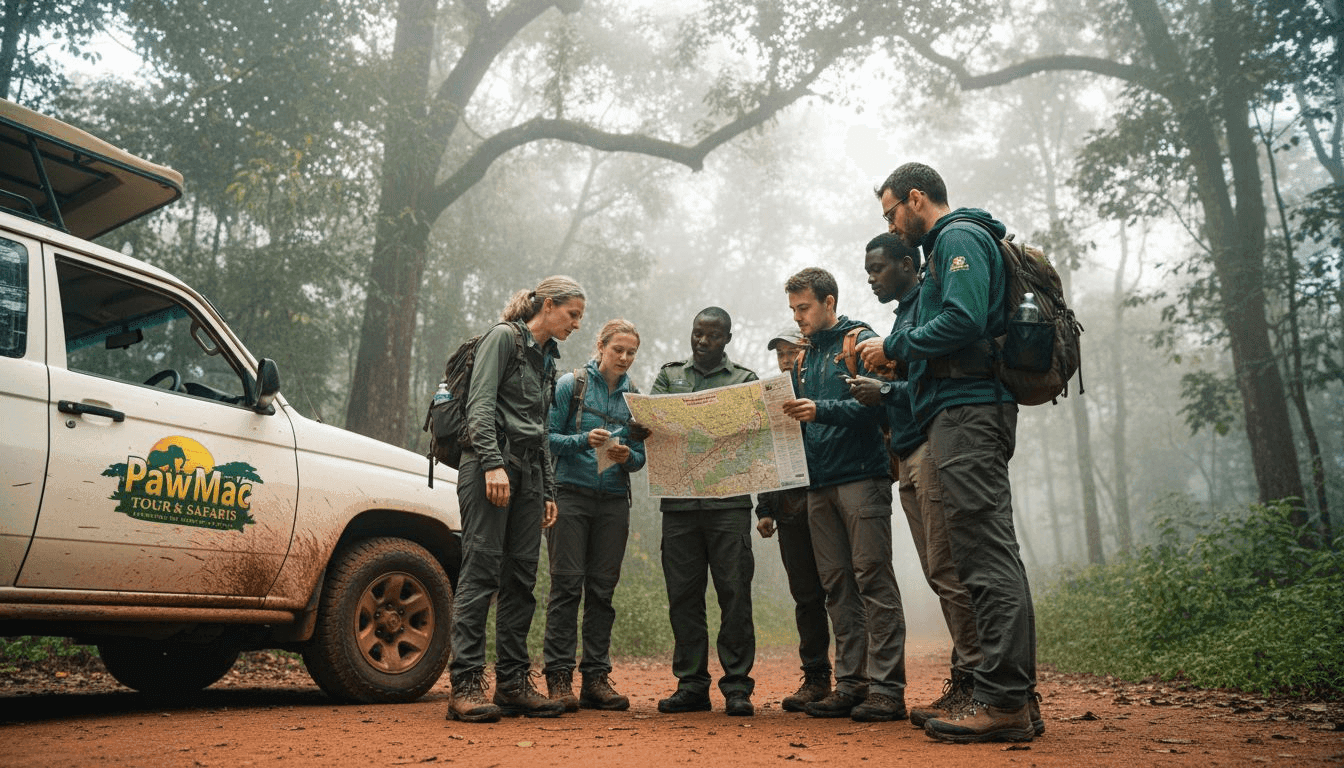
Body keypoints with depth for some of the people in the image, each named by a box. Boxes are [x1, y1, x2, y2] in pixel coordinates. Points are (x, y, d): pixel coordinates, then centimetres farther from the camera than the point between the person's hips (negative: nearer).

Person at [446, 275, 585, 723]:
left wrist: (548, 491, 20)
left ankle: (513, 682, 11)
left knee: (521, 578, 5)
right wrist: (493, 464, -22)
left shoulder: (547, 359, 23)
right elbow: (480, 404, -11)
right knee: (481, 571, -10)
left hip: (529, 471, 8)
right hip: (489, 465, -8)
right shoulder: (504, 337, 0)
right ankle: (466, 684, -8)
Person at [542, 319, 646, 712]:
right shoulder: (571, 384, 3)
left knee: (602, 589, 4)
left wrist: (626, 456, -10)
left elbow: (640, 457, 12)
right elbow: (549, 437, -2)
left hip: (614, 501, 3)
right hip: (571, 494, -3)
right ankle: (559, 677, 1)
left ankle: (596, 677, 10)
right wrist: (584, 440, -17)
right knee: (567, 584, -5)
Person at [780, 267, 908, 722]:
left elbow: (874, 405, -13)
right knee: (837, 586, 6)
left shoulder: (861, 340, 0)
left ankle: (886, 688, -4)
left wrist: (821, 410, -23)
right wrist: (787, 414, 2)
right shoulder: (805, 356, 21)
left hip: (861, 477, -7)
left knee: (873, 579, -7)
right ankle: (851, 683, 11)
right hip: (820, 483, 7)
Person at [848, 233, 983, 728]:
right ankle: (965, 679, 12)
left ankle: (974, 680, -7)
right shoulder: (903, 316, 26)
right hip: (910, 457, 10)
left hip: (934, 448, -10)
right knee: (939, 573, 8)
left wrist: (886, 392, -12)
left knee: (947, 569, -11)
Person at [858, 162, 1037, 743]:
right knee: (990, 555, 8)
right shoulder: (949, 245, 29)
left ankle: (1003, 701, -12)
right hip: (968, 414, 11)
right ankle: (1014, 698, 12)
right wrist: (896, 365, 19)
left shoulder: (957, 237, -3)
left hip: (965, 411, -11)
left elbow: (962, 321, -18)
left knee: (987, 555, -13)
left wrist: (894, 346, -6)